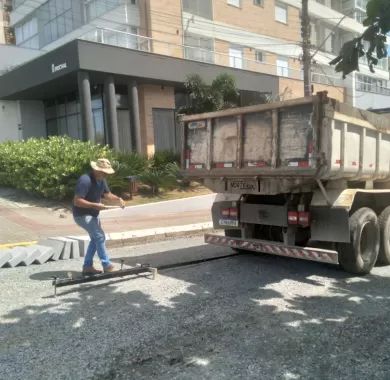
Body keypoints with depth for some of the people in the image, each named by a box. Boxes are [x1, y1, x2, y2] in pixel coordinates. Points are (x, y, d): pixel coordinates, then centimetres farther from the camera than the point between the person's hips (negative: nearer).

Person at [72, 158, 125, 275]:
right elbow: (77, 201, -30)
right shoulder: (85, 180, -27)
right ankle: (107, 266, -4)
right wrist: (95, 205, -32)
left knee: (95, 239, 13)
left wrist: (118, 198, -7)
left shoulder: (101, 180, 2)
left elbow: (107, 194, 12)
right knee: (100, 236, -13)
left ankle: (87, 267, 22)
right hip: (82, 215, -10)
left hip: (93, 214, 10)